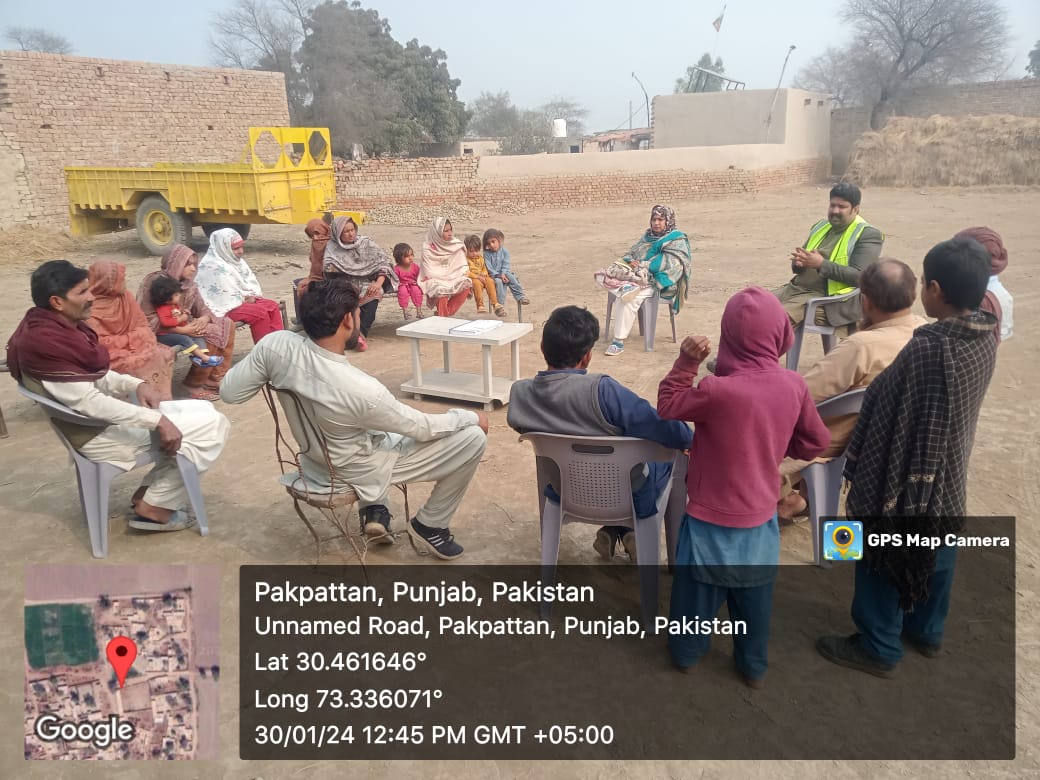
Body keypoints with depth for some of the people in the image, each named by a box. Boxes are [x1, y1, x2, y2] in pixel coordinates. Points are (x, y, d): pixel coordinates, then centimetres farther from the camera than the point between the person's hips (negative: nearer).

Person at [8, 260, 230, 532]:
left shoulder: (59, 327, 6)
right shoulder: (44, 343, -25)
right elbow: (88, 402, -28)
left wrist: (137, 384, -6)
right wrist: (157, 420, -27)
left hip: (106, 416, 10)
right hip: (98, 433, -10)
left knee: (203, 410, 14)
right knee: (213, 425, -10)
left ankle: (150, 491, 15)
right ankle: (154, 506, 0)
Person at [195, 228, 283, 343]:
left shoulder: (235, 260, 9)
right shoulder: (214, 267, -21)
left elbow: (251, 283, 14)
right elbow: (227, 297, -24)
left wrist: (251, 297, -5)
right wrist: (245, 299, -10)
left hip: (238, 300, 10)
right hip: (223, 307, -10)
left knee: (272, 306, -5)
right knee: (260, 312, -24)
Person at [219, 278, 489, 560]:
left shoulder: (275, 344, -24)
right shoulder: (361, 389, -36)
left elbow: (229, 391, -8)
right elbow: (423, 428, -20)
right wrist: (472, 417, -2)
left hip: (314, 462, 7)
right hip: (359, 473, -6)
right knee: (473, 437, -5)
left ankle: (373, 509, 26)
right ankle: (429, 527, 15)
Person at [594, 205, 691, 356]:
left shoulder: (677, 241, 1)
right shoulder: (647, 236, 23)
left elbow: (669, 264, -15)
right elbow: (631, 253, 20)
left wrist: (643, 265, -18)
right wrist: (630, 261, -6)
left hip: (654, 280, -8)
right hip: (635, 274, 8)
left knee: (630, 299, -35)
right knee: (602, 275, -10)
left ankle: (619, 341, -32)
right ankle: (626, 289, -33)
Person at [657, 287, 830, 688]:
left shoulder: (718, 391, -28)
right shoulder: (794, 385, -13)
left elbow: (668, 406, -9)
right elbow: (816, 443, 3)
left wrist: (686, 361, -10)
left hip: (712, 516, -4)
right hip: (760, 514, 4)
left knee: (697, 588, 19)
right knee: (754, 594, 22)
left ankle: (687, 652, 39)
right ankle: (754, 666, 39)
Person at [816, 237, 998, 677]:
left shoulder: (926, 351, -30)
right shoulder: (985, 339, -4)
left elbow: (892, 422, -23)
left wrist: (859, 468, -10)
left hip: (905, 477, -8)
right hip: (950, 473, 8)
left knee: (883, 559, 10)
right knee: (936, 554, 24)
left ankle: (879, 648, 25)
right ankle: (926, 631, 43)